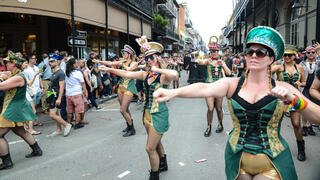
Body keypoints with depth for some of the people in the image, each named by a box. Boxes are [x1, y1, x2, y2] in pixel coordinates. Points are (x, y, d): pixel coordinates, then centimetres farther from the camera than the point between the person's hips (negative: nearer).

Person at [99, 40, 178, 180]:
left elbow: (175, 75, -38)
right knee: (156, 143, 25)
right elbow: (127, 74, 5)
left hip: (159, 115, -7)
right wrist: (109, 69, 2)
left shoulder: (164, 75, -15)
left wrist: (157, 69, -27)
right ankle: (163, 165, 49)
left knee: (150, 148, -4)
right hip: (147, 113, 7)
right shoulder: (145, 74, 4)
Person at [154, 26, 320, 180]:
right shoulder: (232, 84, -4)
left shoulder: (282, 88, -4)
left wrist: (293, 99, -26)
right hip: (237, 160, 1)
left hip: (272, 165, -1)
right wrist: (173, 92, -41)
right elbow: (205, 88, -24)